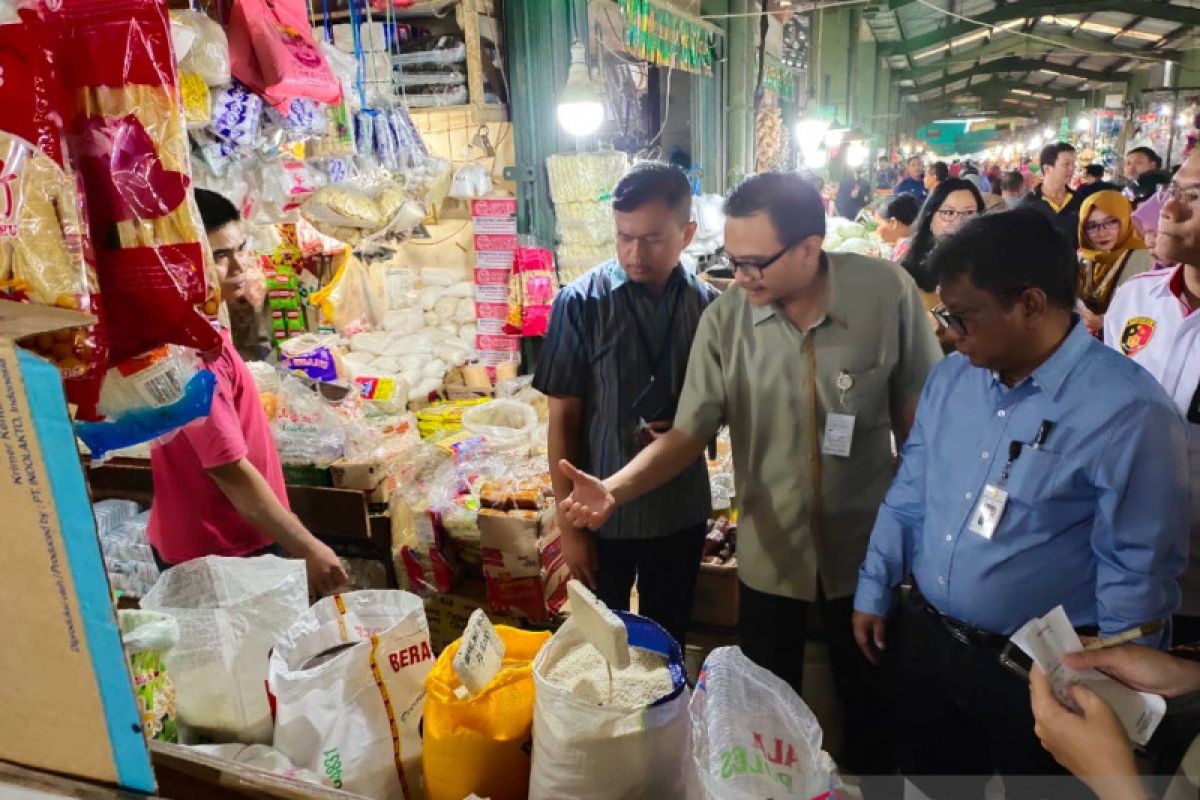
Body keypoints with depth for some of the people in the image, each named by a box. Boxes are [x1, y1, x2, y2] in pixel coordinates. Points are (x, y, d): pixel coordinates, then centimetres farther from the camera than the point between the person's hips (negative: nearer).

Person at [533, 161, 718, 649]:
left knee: (668, 641, 21)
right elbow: (563, 418, -8)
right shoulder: (581, 303, -12)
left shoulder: (708, 305, -4)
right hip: (603, 511, -2)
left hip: (682, 510, 3)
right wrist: (568, 523, -8)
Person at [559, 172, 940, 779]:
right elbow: (689, 433, -13)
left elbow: (916, 420, -7)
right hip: (770, 551, 1)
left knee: (869, 695, 23)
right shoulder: (724, 320, -15)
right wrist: (616, 489, -29)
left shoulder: (888, 294, -17)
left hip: (866, 546, 0)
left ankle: (871, 779, 53)